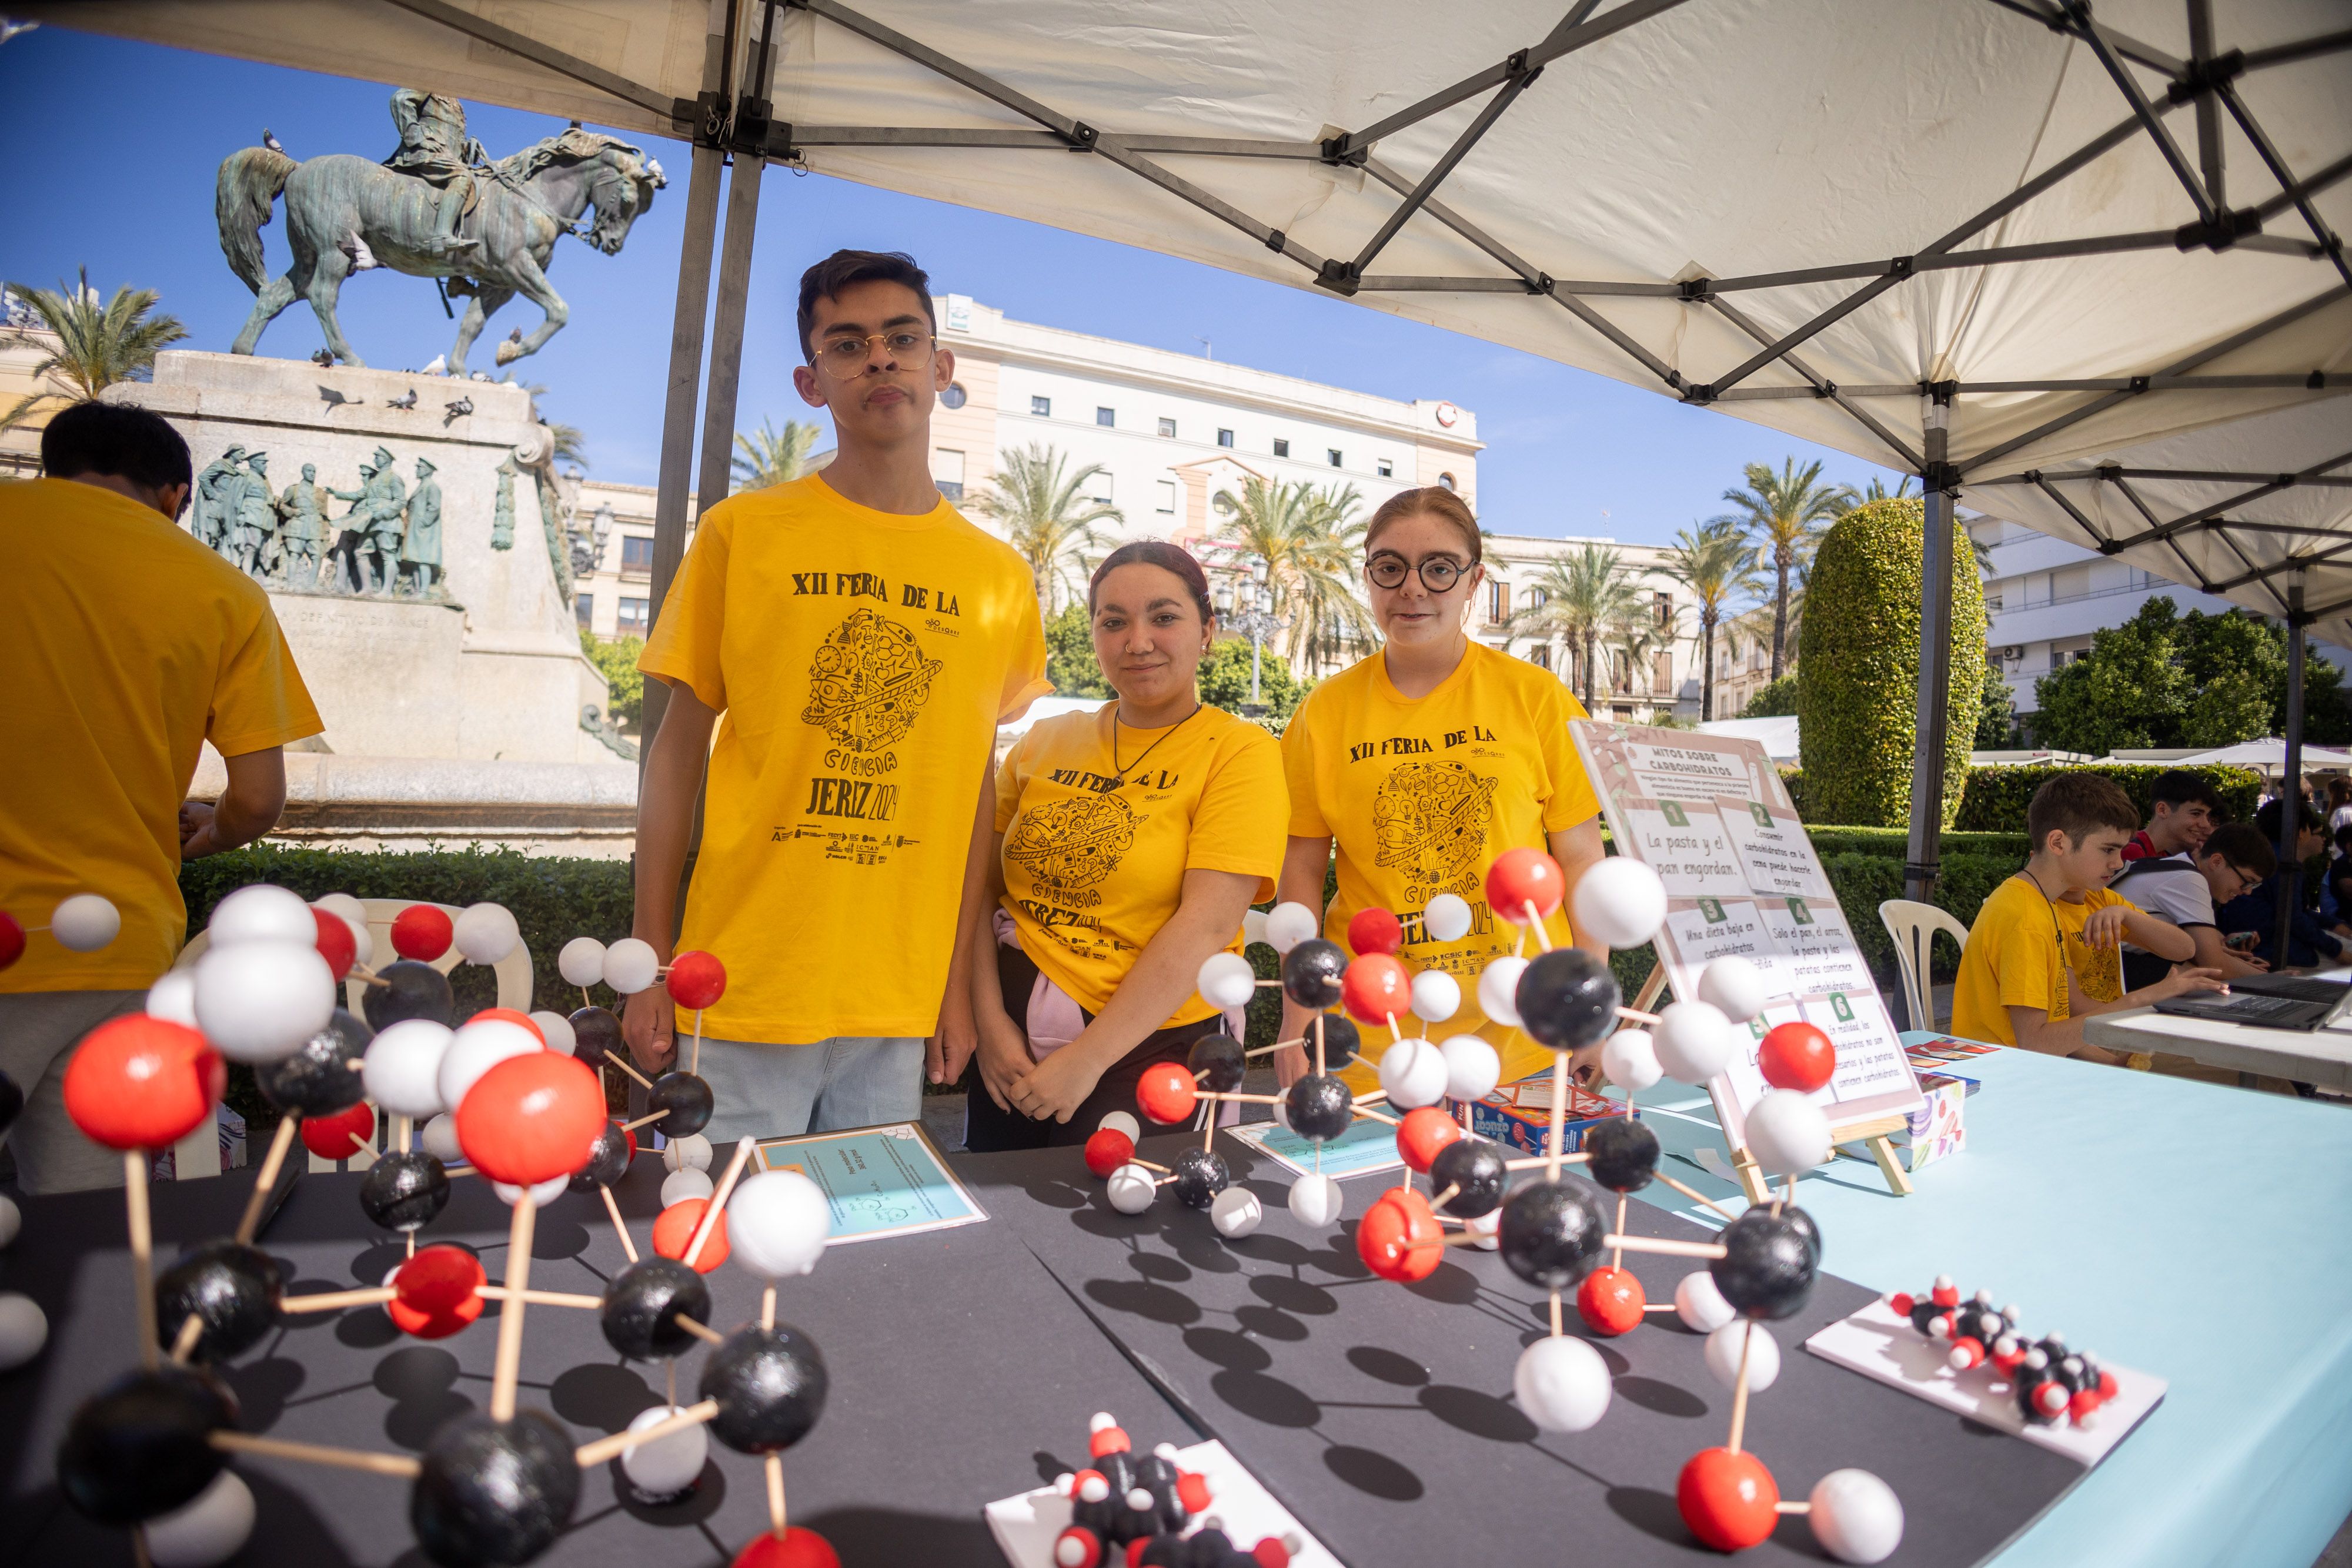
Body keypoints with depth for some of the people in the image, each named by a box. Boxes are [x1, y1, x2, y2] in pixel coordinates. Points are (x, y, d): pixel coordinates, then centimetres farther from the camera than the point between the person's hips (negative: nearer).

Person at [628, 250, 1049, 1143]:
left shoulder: (1001, 579, 4)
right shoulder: (742, 533, -2)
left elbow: (976, 791, 7)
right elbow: (677, 753, 1)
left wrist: (958, 984, 6)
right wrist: (651, 970, -1)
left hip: (900, 1012, 2)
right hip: (741, 997, -2)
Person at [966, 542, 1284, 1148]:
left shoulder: (1240, 752, -8)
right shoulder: (1044, 743, 5)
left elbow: (1207, 923, -17)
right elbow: (980, 887, 5)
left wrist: (1087, 1059, -18)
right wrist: (991, 1020, -7)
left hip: (1148, 1046, -4)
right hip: (1015, 1046, 5)